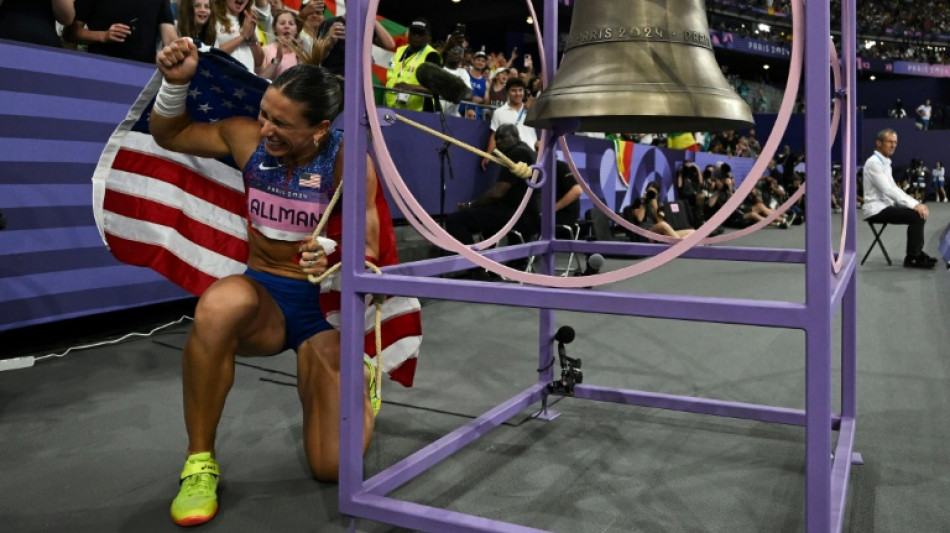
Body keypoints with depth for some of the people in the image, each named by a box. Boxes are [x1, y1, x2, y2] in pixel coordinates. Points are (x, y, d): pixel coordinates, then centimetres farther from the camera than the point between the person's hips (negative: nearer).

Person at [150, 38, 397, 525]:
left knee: (334, 466, -15)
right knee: (222, 303, -40)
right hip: (260, 298, 2)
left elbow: (368, 259, -13)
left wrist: (332, 267, -37)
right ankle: (199, 461, -19)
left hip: (327, 305, -2)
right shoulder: (247, 138, -5)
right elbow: (168, 134, 13)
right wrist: (176, 83, -8)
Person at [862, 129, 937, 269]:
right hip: (876, 209, -10)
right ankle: (912, 258, -10)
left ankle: (917, 253, 13)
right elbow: (888, 190, -23)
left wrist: (916, 203, 2)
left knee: (920, 213, 5)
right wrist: (914, 204, -24)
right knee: (916, 216, -19)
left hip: (885, 206, 10)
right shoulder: (873, 162, -16)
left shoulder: (886, 163, 16)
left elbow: (894, 189, 16)